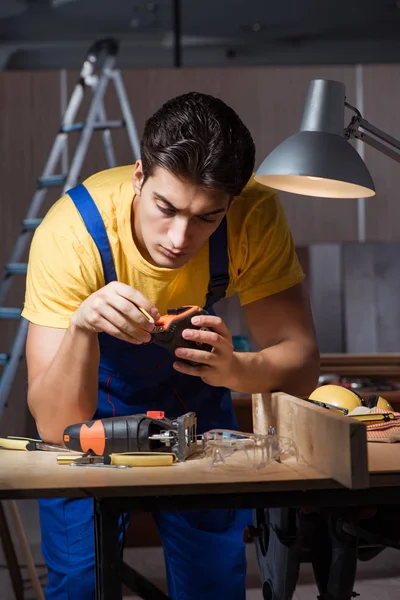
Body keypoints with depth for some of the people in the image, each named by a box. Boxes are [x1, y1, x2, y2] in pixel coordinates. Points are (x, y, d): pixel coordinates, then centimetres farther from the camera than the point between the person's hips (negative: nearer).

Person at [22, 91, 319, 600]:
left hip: (193, 396, 2)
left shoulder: (254, 213, -28)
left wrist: (234, 369, -47)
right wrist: (82, 327, -54)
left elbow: (301, 365, -26)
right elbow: (55, 426, -36)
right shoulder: (71, 232, -35)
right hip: (92, 401, -2)